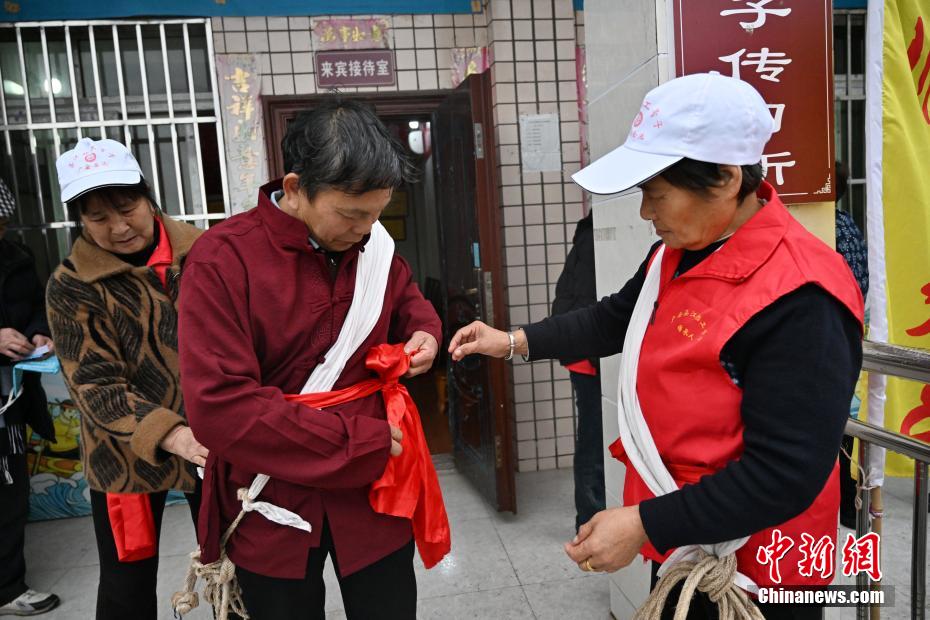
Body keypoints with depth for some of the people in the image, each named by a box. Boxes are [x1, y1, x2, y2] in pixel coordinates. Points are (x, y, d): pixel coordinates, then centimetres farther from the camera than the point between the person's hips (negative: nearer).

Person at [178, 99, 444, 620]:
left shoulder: (374, 246, -1)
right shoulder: (225, 258, -17)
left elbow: (408, 301, 20)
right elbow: (219, 406, -24)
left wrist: (423, 332, -5)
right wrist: (359, 443, -21)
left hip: (375, 489, 4)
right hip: (273, 506, -3)